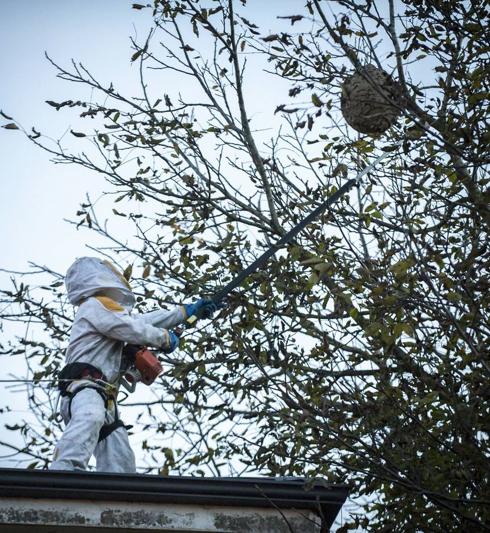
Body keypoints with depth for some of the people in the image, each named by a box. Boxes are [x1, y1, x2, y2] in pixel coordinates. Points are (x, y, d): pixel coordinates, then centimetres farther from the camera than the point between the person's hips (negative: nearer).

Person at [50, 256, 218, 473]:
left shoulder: (112, 312, 35)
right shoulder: (96, 304, 4)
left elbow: (144, 320, 39)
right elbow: (134, 330, -5)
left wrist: (187, 311, 44)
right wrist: (165, 338, 13)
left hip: (105, 400, 11)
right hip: (85, 386, -11)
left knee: (121, 466, -7)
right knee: (90, 418, -43)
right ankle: (60, 479, -64)